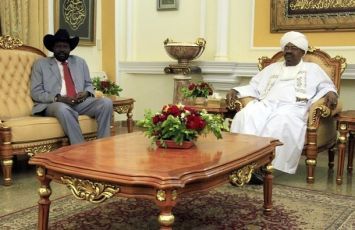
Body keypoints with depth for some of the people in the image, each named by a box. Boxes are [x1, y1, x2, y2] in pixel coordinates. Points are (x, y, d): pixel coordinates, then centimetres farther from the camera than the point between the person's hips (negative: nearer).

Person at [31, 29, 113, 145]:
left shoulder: (80, 62, 21)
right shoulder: (40, 64, 9)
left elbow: (89, 85, 22)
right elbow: (35, 93, 2)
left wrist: (86, 93, -4)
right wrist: (58, 98, -15)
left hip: (80, 103, 4)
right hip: (54, 104, -3)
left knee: (106, 102, -23)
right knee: (63, 108, -40)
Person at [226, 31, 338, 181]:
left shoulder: (312, 69, 26)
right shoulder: (272, 68, 33)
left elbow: (326, 86, 16)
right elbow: (254, 87, 28)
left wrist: (331, 92, -9)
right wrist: (236, 91, 10)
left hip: (292, 107, -3)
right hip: (266, 104, 3)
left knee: (281, 123, -40)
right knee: (245, 116, -32)